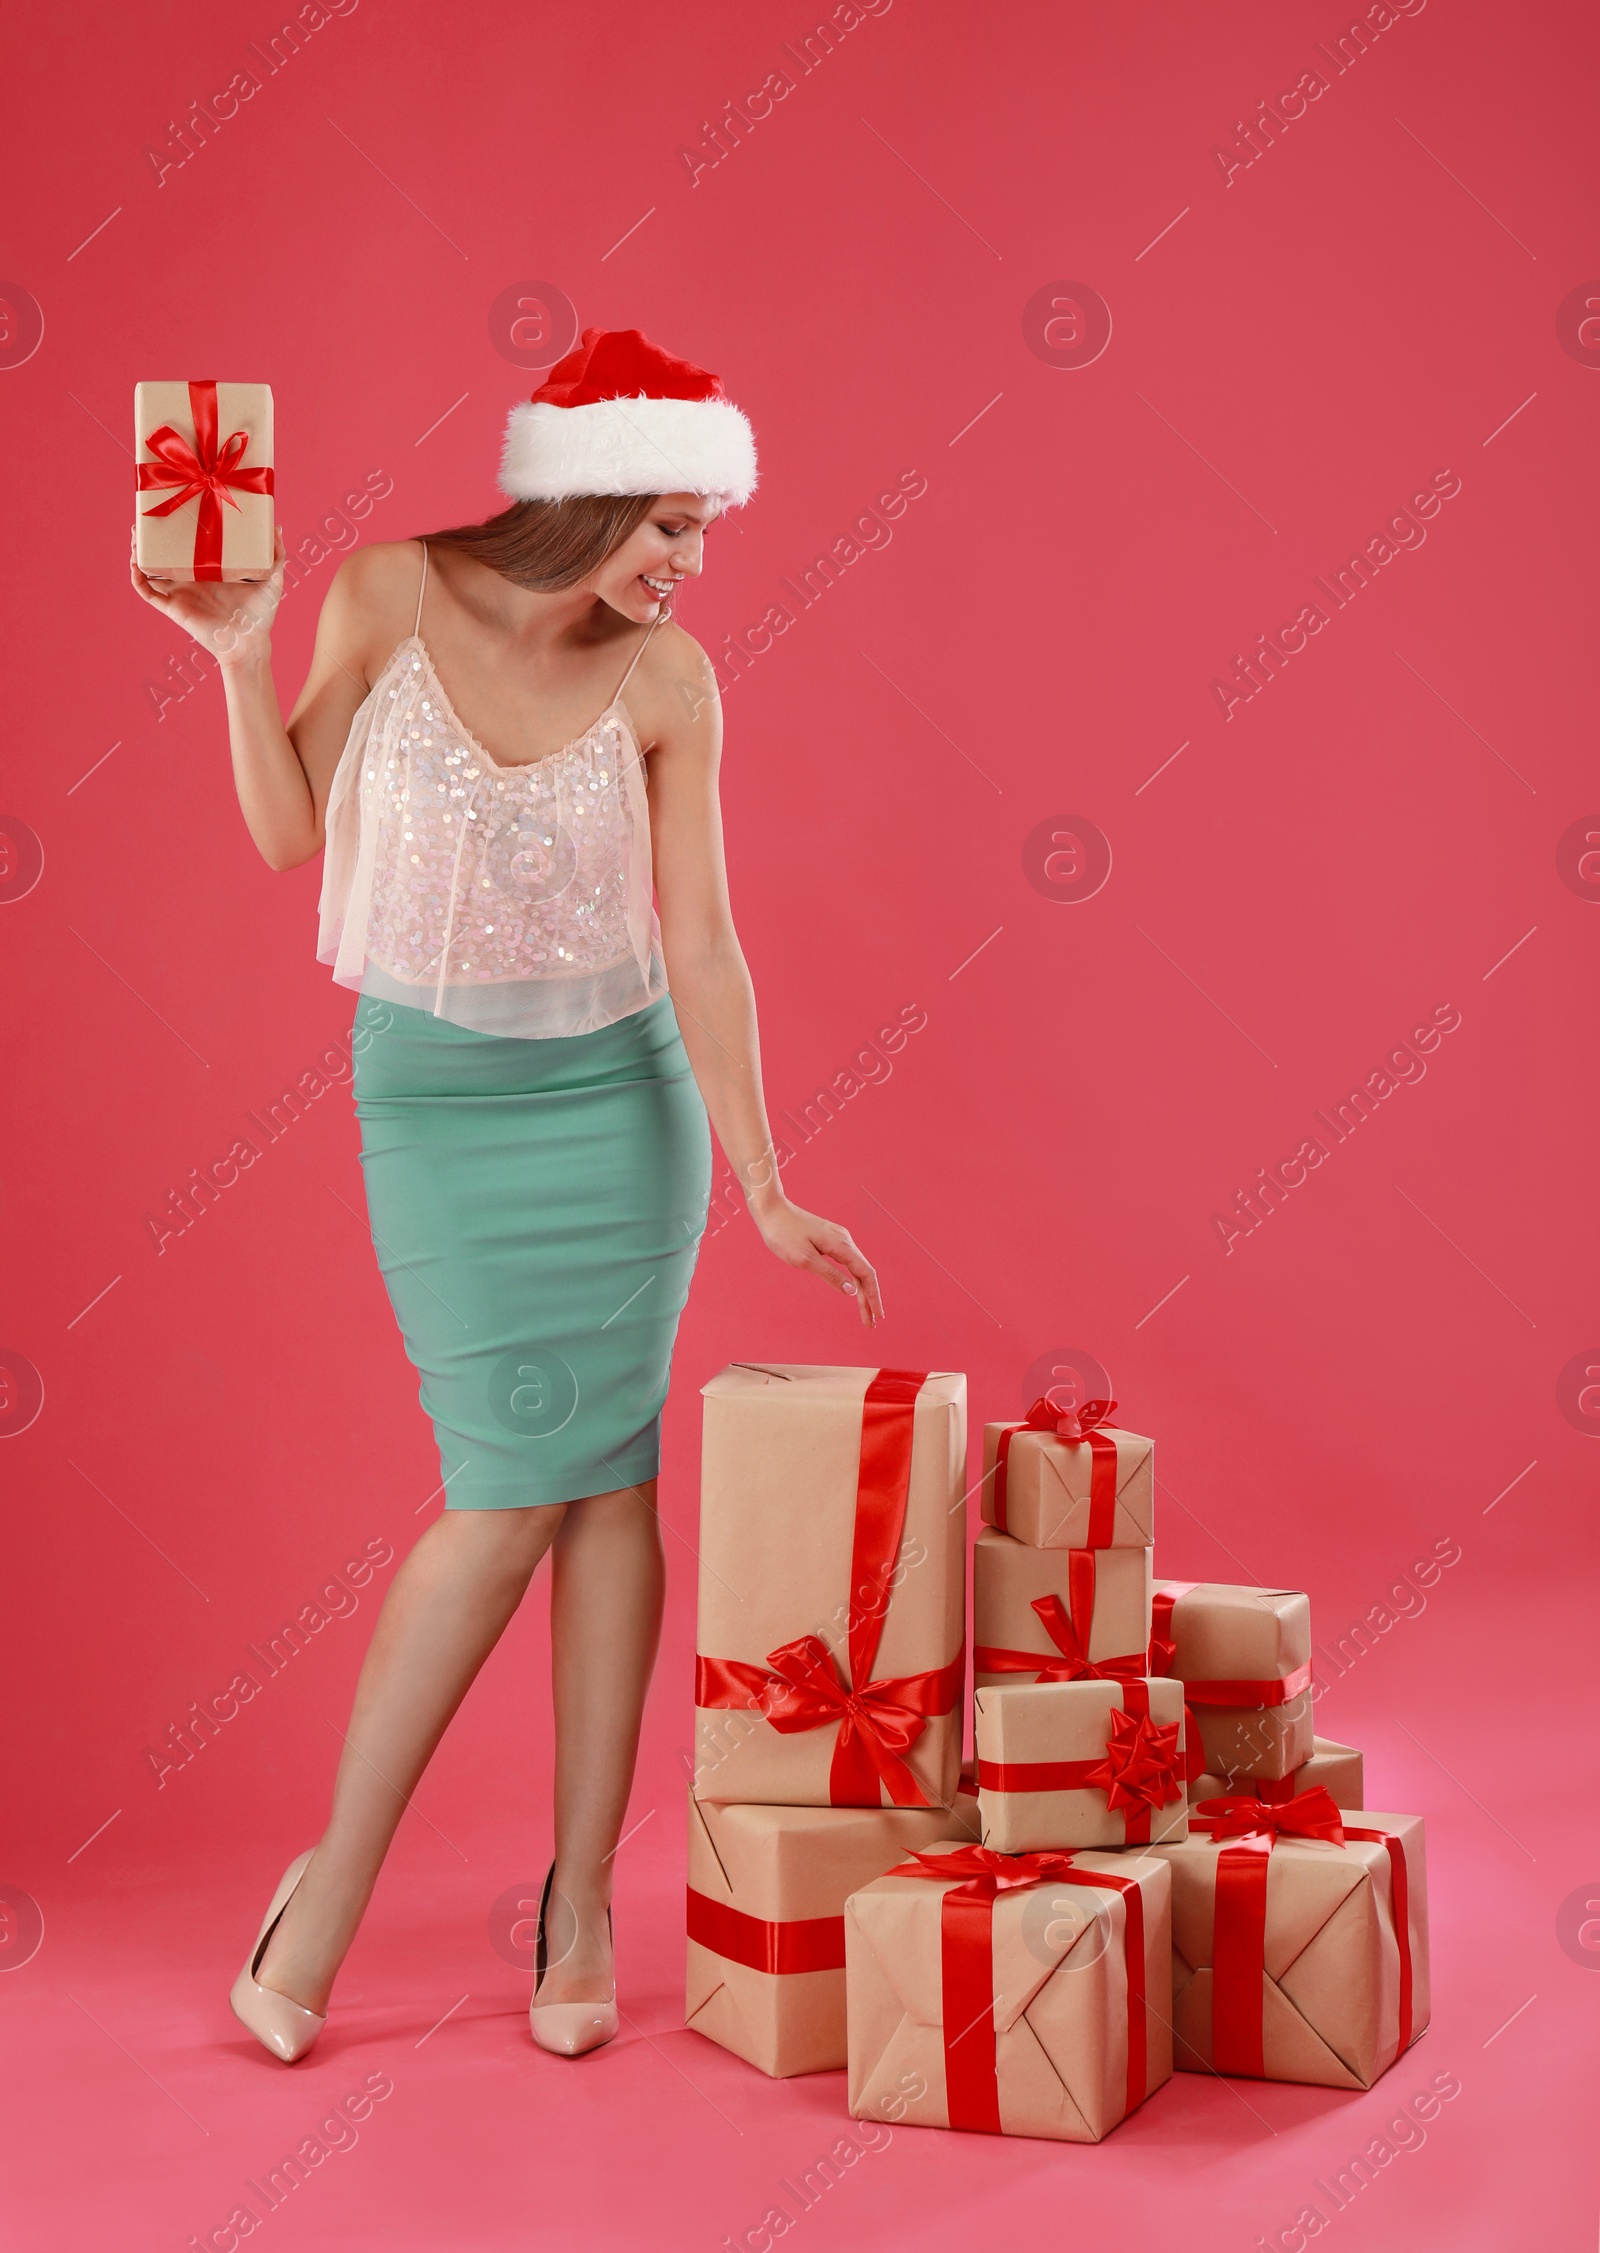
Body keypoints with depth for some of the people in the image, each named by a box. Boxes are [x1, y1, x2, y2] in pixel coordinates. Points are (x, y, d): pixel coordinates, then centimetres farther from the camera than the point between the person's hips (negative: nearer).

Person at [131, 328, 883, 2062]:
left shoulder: (667, 680, -8)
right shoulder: (385, 597, -10)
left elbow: (701, 944, -7)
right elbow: (290, 835, 0)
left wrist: (762, 1189, -9)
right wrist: (241, 662, -13)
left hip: (620, 1086, 2)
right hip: (436, 1088, -2)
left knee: (610, 1472, 1)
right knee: (513, 1492, -5)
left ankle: (581, 1894, 13)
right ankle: (337, 1879, 12)